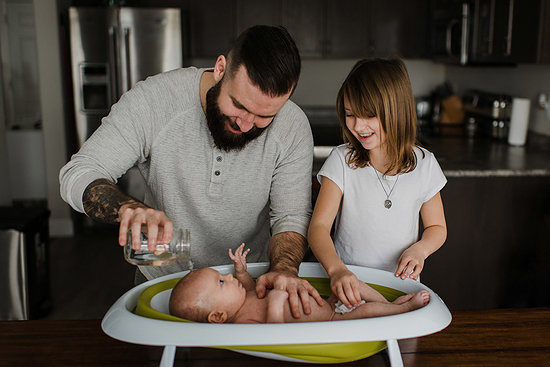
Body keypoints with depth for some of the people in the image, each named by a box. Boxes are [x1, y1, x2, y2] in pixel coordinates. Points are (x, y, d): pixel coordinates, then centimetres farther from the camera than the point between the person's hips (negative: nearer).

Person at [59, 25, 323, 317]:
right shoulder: (152, 100, -20)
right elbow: (77, 174, -16)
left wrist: (284, 269, -35)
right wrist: (128, 208, -38)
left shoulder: (292, 127, -16)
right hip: (162, 281, 0)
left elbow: (292, 216, -12)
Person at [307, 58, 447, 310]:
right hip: (346, 282, -1)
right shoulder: (342, 160, -4)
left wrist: (419, 249, -9)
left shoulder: (423, 165, 1)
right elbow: (319, 226, -11)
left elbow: (437, 227, 13)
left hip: (399, 284, 2)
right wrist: (336, 270, -29)